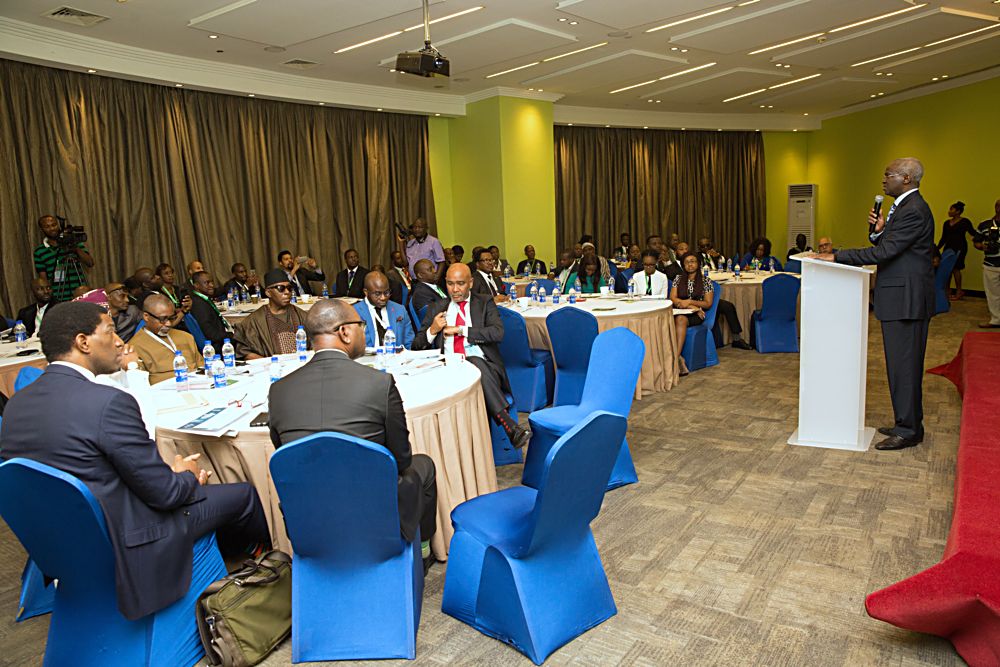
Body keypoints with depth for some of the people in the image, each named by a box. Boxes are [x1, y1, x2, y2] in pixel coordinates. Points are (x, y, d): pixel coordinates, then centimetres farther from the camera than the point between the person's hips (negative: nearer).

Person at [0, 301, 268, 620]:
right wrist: (188, 475, 3)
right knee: (243, 494, 8)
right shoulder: (109, 402, -27)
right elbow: (164, 492, -21)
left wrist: (173, 472, 8)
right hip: (123, 553, -8)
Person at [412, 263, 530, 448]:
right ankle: (510, 426, -41)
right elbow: (416, 346, 19)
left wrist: (460, 330, -5)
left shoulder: (484, 303, 16)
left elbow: (498, 333, -4)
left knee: (475, 363, -38)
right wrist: (432, 330, -2)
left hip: (482, 364, 0)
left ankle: (508, 426, -39)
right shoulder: (436, 308, 21)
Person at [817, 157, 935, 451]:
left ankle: (908, 430, 6)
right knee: (904, 364, 16)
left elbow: (884, 251, -23)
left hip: (906, 299, -11)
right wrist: (880, 230, -2)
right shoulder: (905, 206, 16)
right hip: (900, 297, 11)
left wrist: (837, 256, -21)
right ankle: (908, 424, 27)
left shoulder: (913, 211, -17)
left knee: (903, 365, -4)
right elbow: (887, 247, 16)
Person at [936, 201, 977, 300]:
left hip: (960, 247, -6)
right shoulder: (947, 223, 14)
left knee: (955, 268, -8)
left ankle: (959, 291, 2)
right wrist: (937, 248, 14)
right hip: (948, 247, 6)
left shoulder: (964, 221, -2)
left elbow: (973, 233, -4)